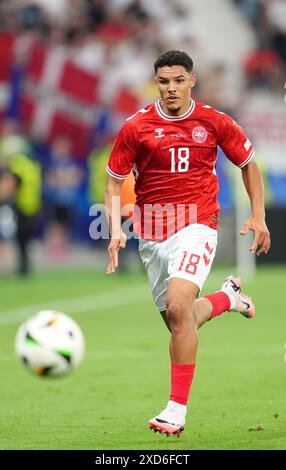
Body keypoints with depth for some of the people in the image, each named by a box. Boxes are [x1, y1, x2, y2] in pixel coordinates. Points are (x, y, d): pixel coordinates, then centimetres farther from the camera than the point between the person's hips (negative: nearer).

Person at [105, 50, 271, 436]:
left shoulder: (214, 122, -1)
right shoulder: (136, 127, -2)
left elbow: (248, 163, 14)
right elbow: (114, 181, 5)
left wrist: (258, 216, 7)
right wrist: (116, 229, -9)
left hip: (197, 224, -3)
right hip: (151, 231, 3)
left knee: (178, 307, -24)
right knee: (178, 320, 10)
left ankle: (177, 408, -20)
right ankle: (227, 297, 44)